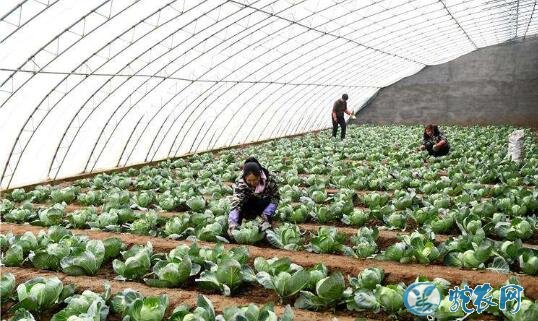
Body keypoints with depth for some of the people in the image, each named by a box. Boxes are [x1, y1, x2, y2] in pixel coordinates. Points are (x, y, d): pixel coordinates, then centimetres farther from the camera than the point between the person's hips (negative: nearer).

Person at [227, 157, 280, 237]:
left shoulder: (269, 179, -29)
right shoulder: (241, 184, -31)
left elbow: (276, 197, -17)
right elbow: (236, 203, -42)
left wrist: (266, 213, -33)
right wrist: (232, 223, -59)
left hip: (265, 204, 0)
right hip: (250, 205, 0)